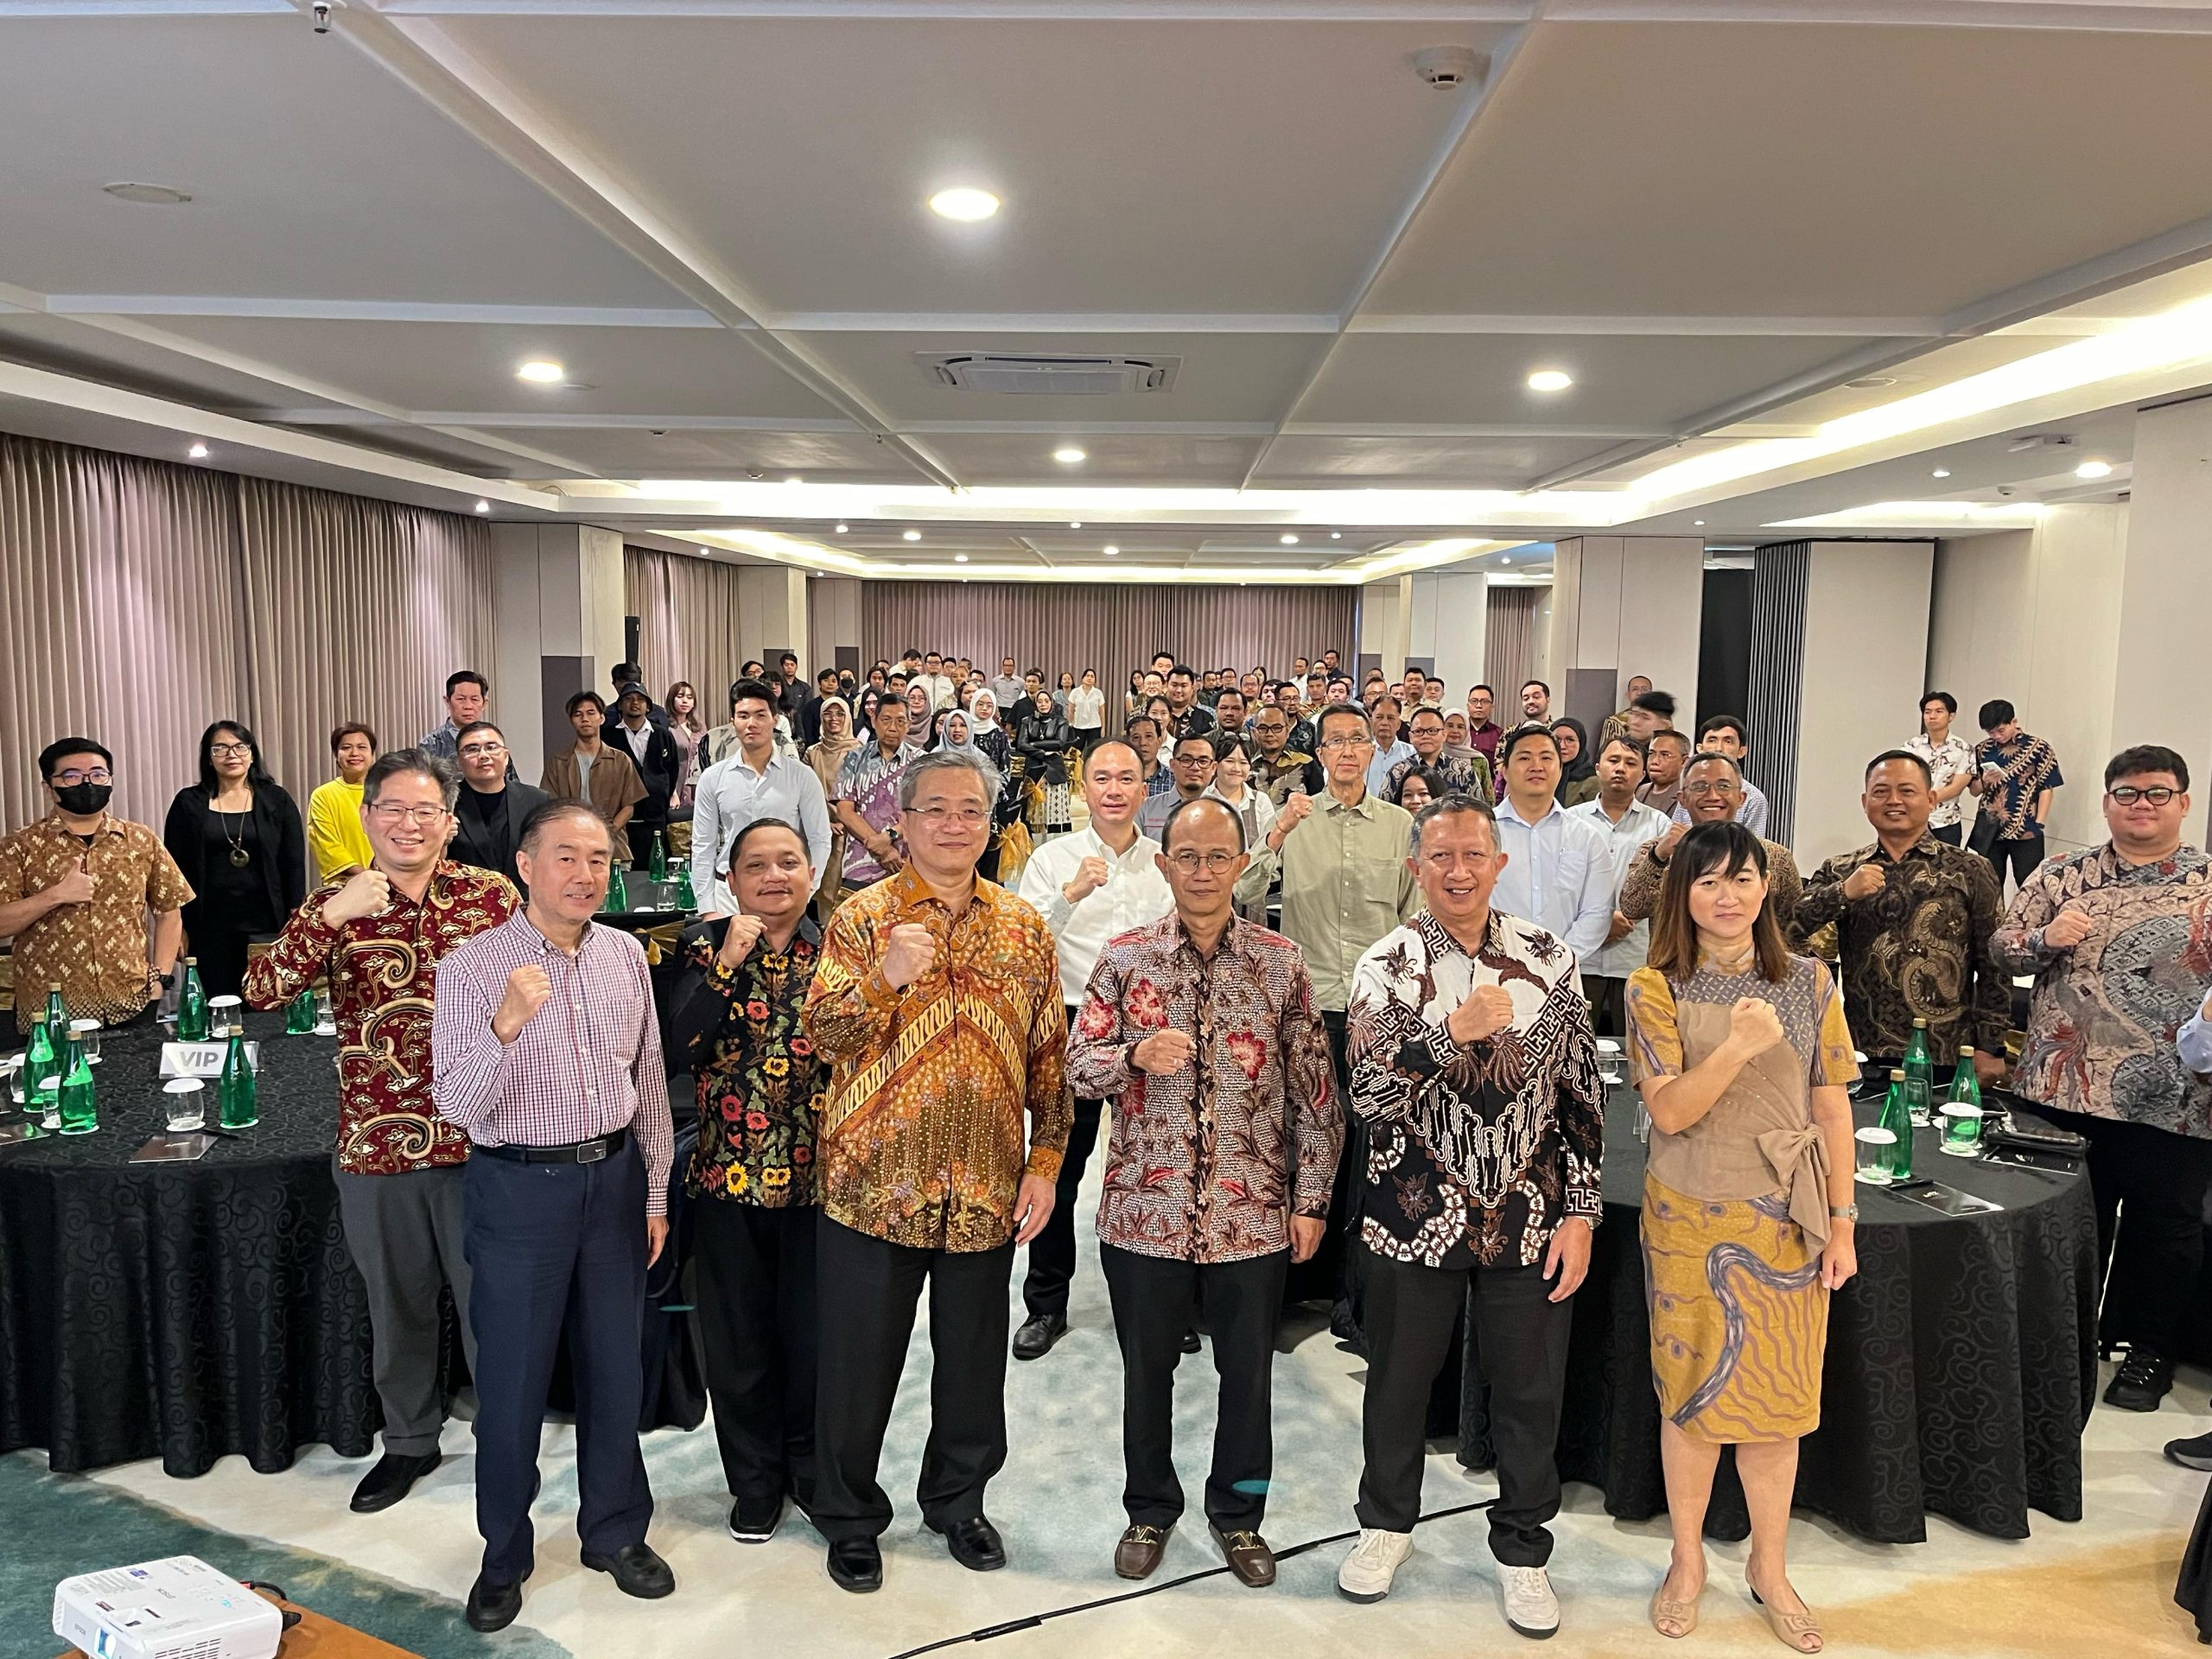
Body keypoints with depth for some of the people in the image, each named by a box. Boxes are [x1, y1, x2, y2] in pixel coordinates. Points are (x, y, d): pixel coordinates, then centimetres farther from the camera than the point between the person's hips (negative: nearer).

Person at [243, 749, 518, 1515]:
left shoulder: (492, 894, -3)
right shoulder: (335, 903, -1)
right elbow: (262, 991, -14)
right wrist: (330, 916, -27)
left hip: (479, 1136, -1)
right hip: (375, 1141, 1)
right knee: (397, 1304, 18)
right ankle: (409, 1441, 38)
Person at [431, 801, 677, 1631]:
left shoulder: (626, 955, 1)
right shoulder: (471, 968, -12)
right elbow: (457, 1107, -15)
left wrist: (656, 1190, 9)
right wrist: (505, 1025, -32)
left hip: (614, 1179, 4)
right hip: (519, 1188, -3)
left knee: (615, 1367, 14)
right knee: (512, 1377, 9)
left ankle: (616, 1532, 34)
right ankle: (503, 1555, 30)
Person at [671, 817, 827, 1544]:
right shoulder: (709, 946, -1)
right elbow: (680, 1050, -14)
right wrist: (727, 963, -19)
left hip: (817, 1175, 0)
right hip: (729, 1177, 0)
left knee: (813, 1330, 10)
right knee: (738, 1338, 11)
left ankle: (810, 1470, 32)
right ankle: (754, 1481, 30)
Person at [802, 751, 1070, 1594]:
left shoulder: (1024, 928, 5)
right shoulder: (864, 916, -3)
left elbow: (1049, 1056, 8)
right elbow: (825, 1036, -11)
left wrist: (1046, 1161, 2)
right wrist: (886, 979, -28)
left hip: (987, 1190, 3)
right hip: (875, 1182, -2)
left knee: (974, 1358, 15)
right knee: (861, 1359, 10)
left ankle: (957, 1501, 38)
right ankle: (850, 1518, 31)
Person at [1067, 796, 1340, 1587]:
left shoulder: (1281, 961, -2)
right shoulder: (1125, 957, -2)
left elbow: (1312, 1089, 1)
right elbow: (1078, 1066, -3)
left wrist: (1311, 1198, -1)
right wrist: (1136, 1054, -24)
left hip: (1251, 1214, 0)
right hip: (1145, 1210, 0)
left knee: (1249, 1373, 13)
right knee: (1146, 1372, 15)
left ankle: (1238, 1513, 36)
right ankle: (1149, 1510, 37)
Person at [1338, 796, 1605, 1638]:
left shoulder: (1550, 959, -1)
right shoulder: (1387, 965, -6)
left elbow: (1582, 1092, 2)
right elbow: (1367, 1095, -16)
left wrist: (1580, 1212, -2)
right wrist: (1455, 1030, -26)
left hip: (1529, 1220, 1)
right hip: (1416, 1217, -1)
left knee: (1530, 1392, 11)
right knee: (1398, 1380, 15)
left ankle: (1522, 1548, 34)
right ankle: (1387, 1522, 39)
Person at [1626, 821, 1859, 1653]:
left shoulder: (1808, 981, 1)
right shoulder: (1657, 988, -6)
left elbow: (1832, 1106, 3)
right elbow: (1668, 1111, -14)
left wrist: (1841, 1220, 2)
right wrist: (1739, 1047, -28)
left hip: (1789, 1218, 2)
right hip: (1693, 1219, -2)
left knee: (1778, 1396, 11)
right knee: (1693, 1391, 10)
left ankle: (1769, 1567, 30)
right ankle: (1686, 1561, 29)